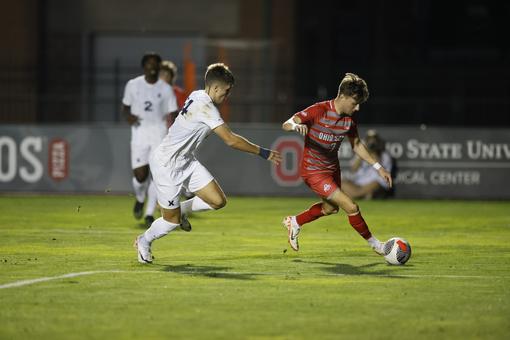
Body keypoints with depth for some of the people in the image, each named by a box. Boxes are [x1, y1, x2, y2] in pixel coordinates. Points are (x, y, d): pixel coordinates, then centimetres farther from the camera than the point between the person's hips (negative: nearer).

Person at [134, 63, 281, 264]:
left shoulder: (197, 96, 2)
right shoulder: (206, 108, -25)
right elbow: (231, 140, -27)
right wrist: (262, 153, -21)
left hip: (186, 161, 9)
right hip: (166, 165, -9)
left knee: (218, 201, -2)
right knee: (172, 221, 2)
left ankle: (181, 209, 23)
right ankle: (144, 241, 30)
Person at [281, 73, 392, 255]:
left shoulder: (350, 119, -3)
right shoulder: (319, 110, -23)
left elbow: (356, 144, 13)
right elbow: (286, 124, -24)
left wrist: (377, 167, 10)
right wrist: (296, 126, -48)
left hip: (332, 168, 8)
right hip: (313, 171, -8)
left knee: (330, 208, 27)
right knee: (351, 207, -13)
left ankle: (294, 223, 47)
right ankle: (374, 244, 7)